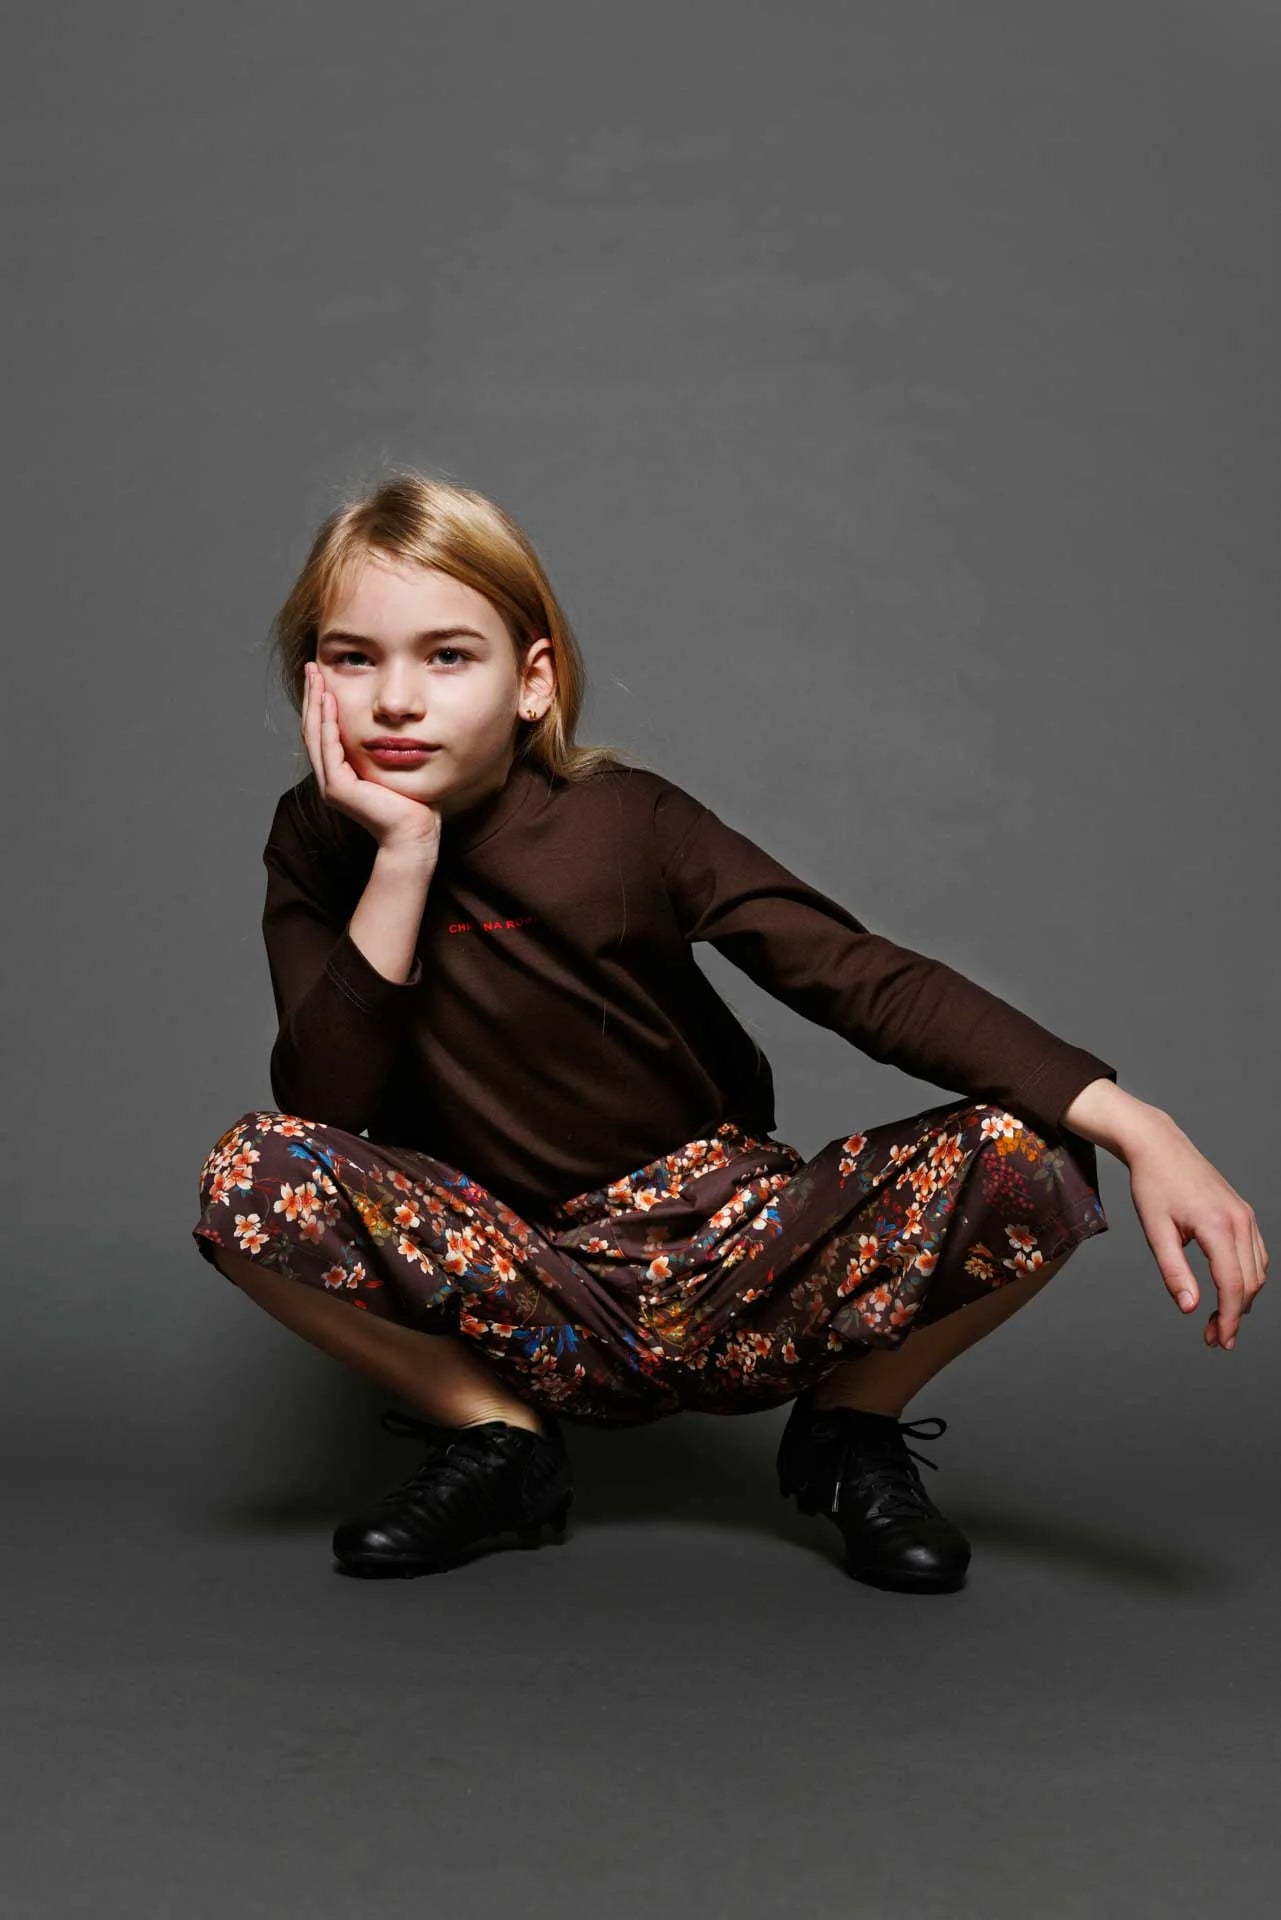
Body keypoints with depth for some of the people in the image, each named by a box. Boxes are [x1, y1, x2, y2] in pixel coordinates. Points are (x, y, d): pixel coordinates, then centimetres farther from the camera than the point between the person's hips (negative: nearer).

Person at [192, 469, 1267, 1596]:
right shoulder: (321, 847, -3)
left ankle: (848, 1425, 4)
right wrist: (402, 857, -23)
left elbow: (868, 981, -17)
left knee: (1027, 1161, -24)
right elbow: (320, 1106, -14)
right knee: (254, 1173, -27)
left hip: (720, 1266, 0)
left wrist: (1138, 1128, -28)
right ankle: (499, 1442, -2)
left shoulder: (627, 820, -10)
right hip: (521, 1304, 1)